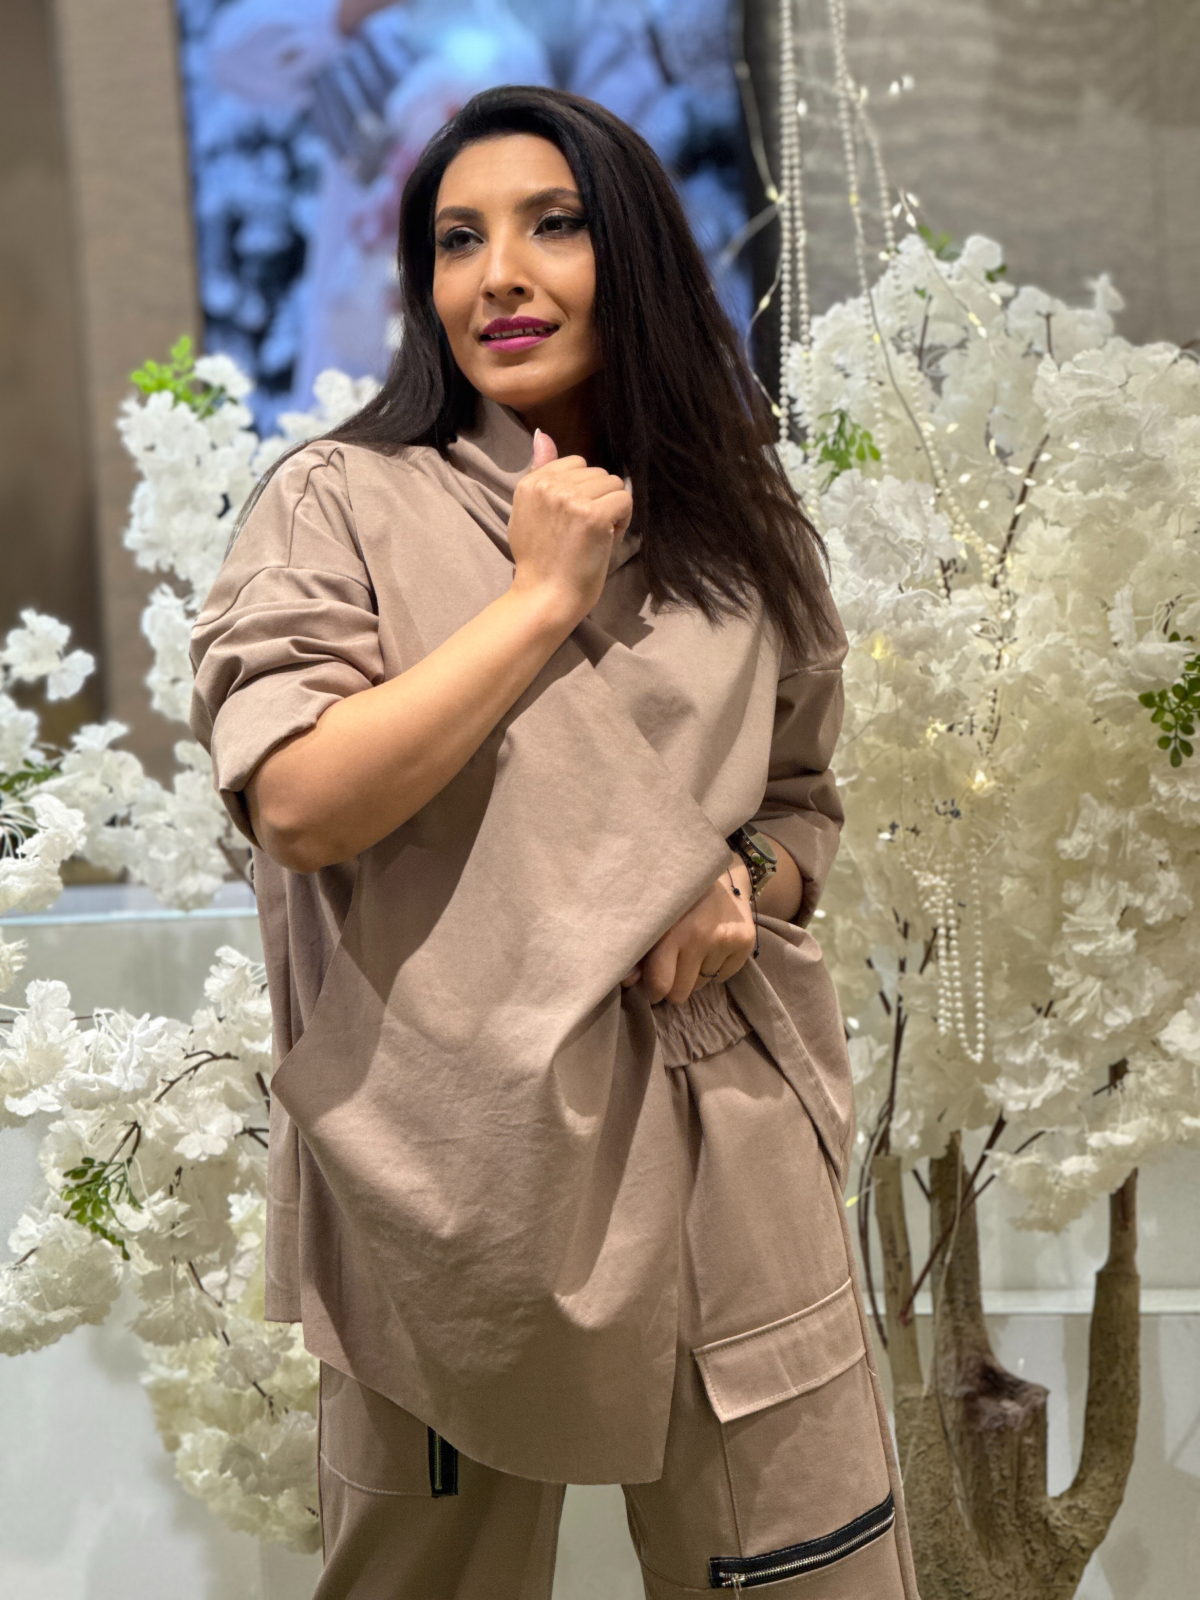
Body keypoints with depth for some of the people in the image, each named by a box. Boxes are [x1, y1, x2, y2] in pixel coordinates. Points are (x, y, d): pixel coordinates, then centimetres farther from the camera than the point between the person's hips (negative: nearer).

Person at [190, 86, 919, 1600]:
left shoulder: (735, 531, 10)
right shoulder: (343, 503, -1)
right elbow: (295, 801, -15)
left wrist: (745, 886, -4)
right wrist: (543, 596, -12)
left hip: (725, 1143, 3)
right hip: (458, 1163, -2)